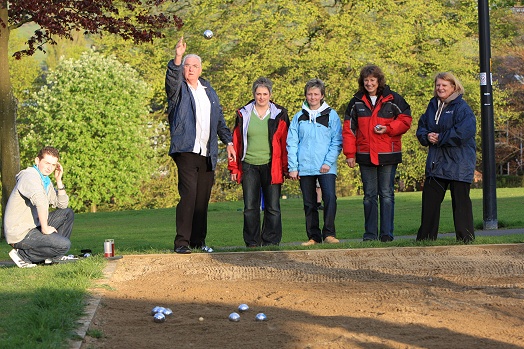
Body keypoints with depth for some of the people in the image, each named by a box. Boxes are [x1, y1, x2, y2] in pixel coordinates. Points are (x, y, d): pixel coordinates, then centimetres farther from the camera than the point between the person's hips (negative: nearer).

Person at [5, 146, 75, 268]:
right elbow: (40, 200, -34)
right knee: (64, 245, -21)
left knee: (68, 213, 15)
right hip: (20, 234, -10)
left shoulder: (46, 180, 14)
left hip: (34, 226, 10)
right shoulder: (30, 176, -16)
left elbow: (62, 205, 16)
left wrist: (59, 180, 6)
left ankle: (54, 256, 12)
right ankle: (22, 256, -8)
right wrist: (45, 228, -30)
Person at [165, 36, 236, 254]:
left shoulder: (209, 92, 19)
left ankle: (198, 240, 16)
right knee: (188, 195, -15)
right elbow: (172, 79, -22)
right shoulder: (179, 89, 2)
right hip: (186, 151, -5)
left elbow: (219, 120, 24)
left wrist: (228, 142, 16)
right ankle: (182, 242, -13)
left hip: (207, 154, 6)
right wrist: (177, 58, -37)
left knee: (203, 198, 7)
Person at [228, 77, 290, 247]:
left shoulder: (279, 115, 6)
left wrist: (286, 168, 0)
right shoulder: (244, 114, 9)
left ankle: (271, 242, 5)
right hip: (249, 166, 1)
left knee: (273, 208, -2)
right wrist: (234, 168, 5)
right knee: (250, 208, 0)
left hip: (271, 167, -1)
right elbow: (236, 142, 10)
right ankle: (252, 243, 7)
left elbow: (285, 143, 6)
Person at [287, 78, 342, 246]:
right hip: (304, 168, 3)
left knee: (330, 197, -19)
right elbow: (292, 143, 8)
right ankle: (313, 236, 12)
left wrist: (328, 162, -11)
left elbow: (337, 141, 0)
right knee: (309, 204, 6)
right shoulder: (299, 117, 11)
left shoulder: (331, 115, 5)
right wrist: (292, 167, 0)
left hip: (326, 168, -3)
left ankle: (329, 234, -12)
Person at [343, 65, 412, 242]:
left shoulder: (393, 99, 2)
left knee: (387, 195, 0)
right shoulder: (357, 102, 9)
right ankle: (370, 234, 10)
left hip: (388, 155, -2)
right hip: (365, 155, 2)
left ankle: (387, 233, 4)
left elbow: (405, 120, 3)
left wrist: (388, 129, -13)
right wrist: (350, 154, 3)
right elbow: (349, 129, 9)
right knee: (369, 196, 6)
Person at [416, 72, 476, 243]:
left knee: (460, 200, -2)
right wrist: (427, 136, -5)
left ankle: (466, 238, 6)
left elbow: (462, 133, -22)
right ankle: (425, 237, 16)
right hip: (436, 163, 7)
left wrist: (439, 138, -14)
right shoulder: (432, 106, 13)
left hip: (458, 163, -7)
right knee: (430, 199, 8)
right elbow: (421, 127, 17)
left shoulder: (462, 109, -9)